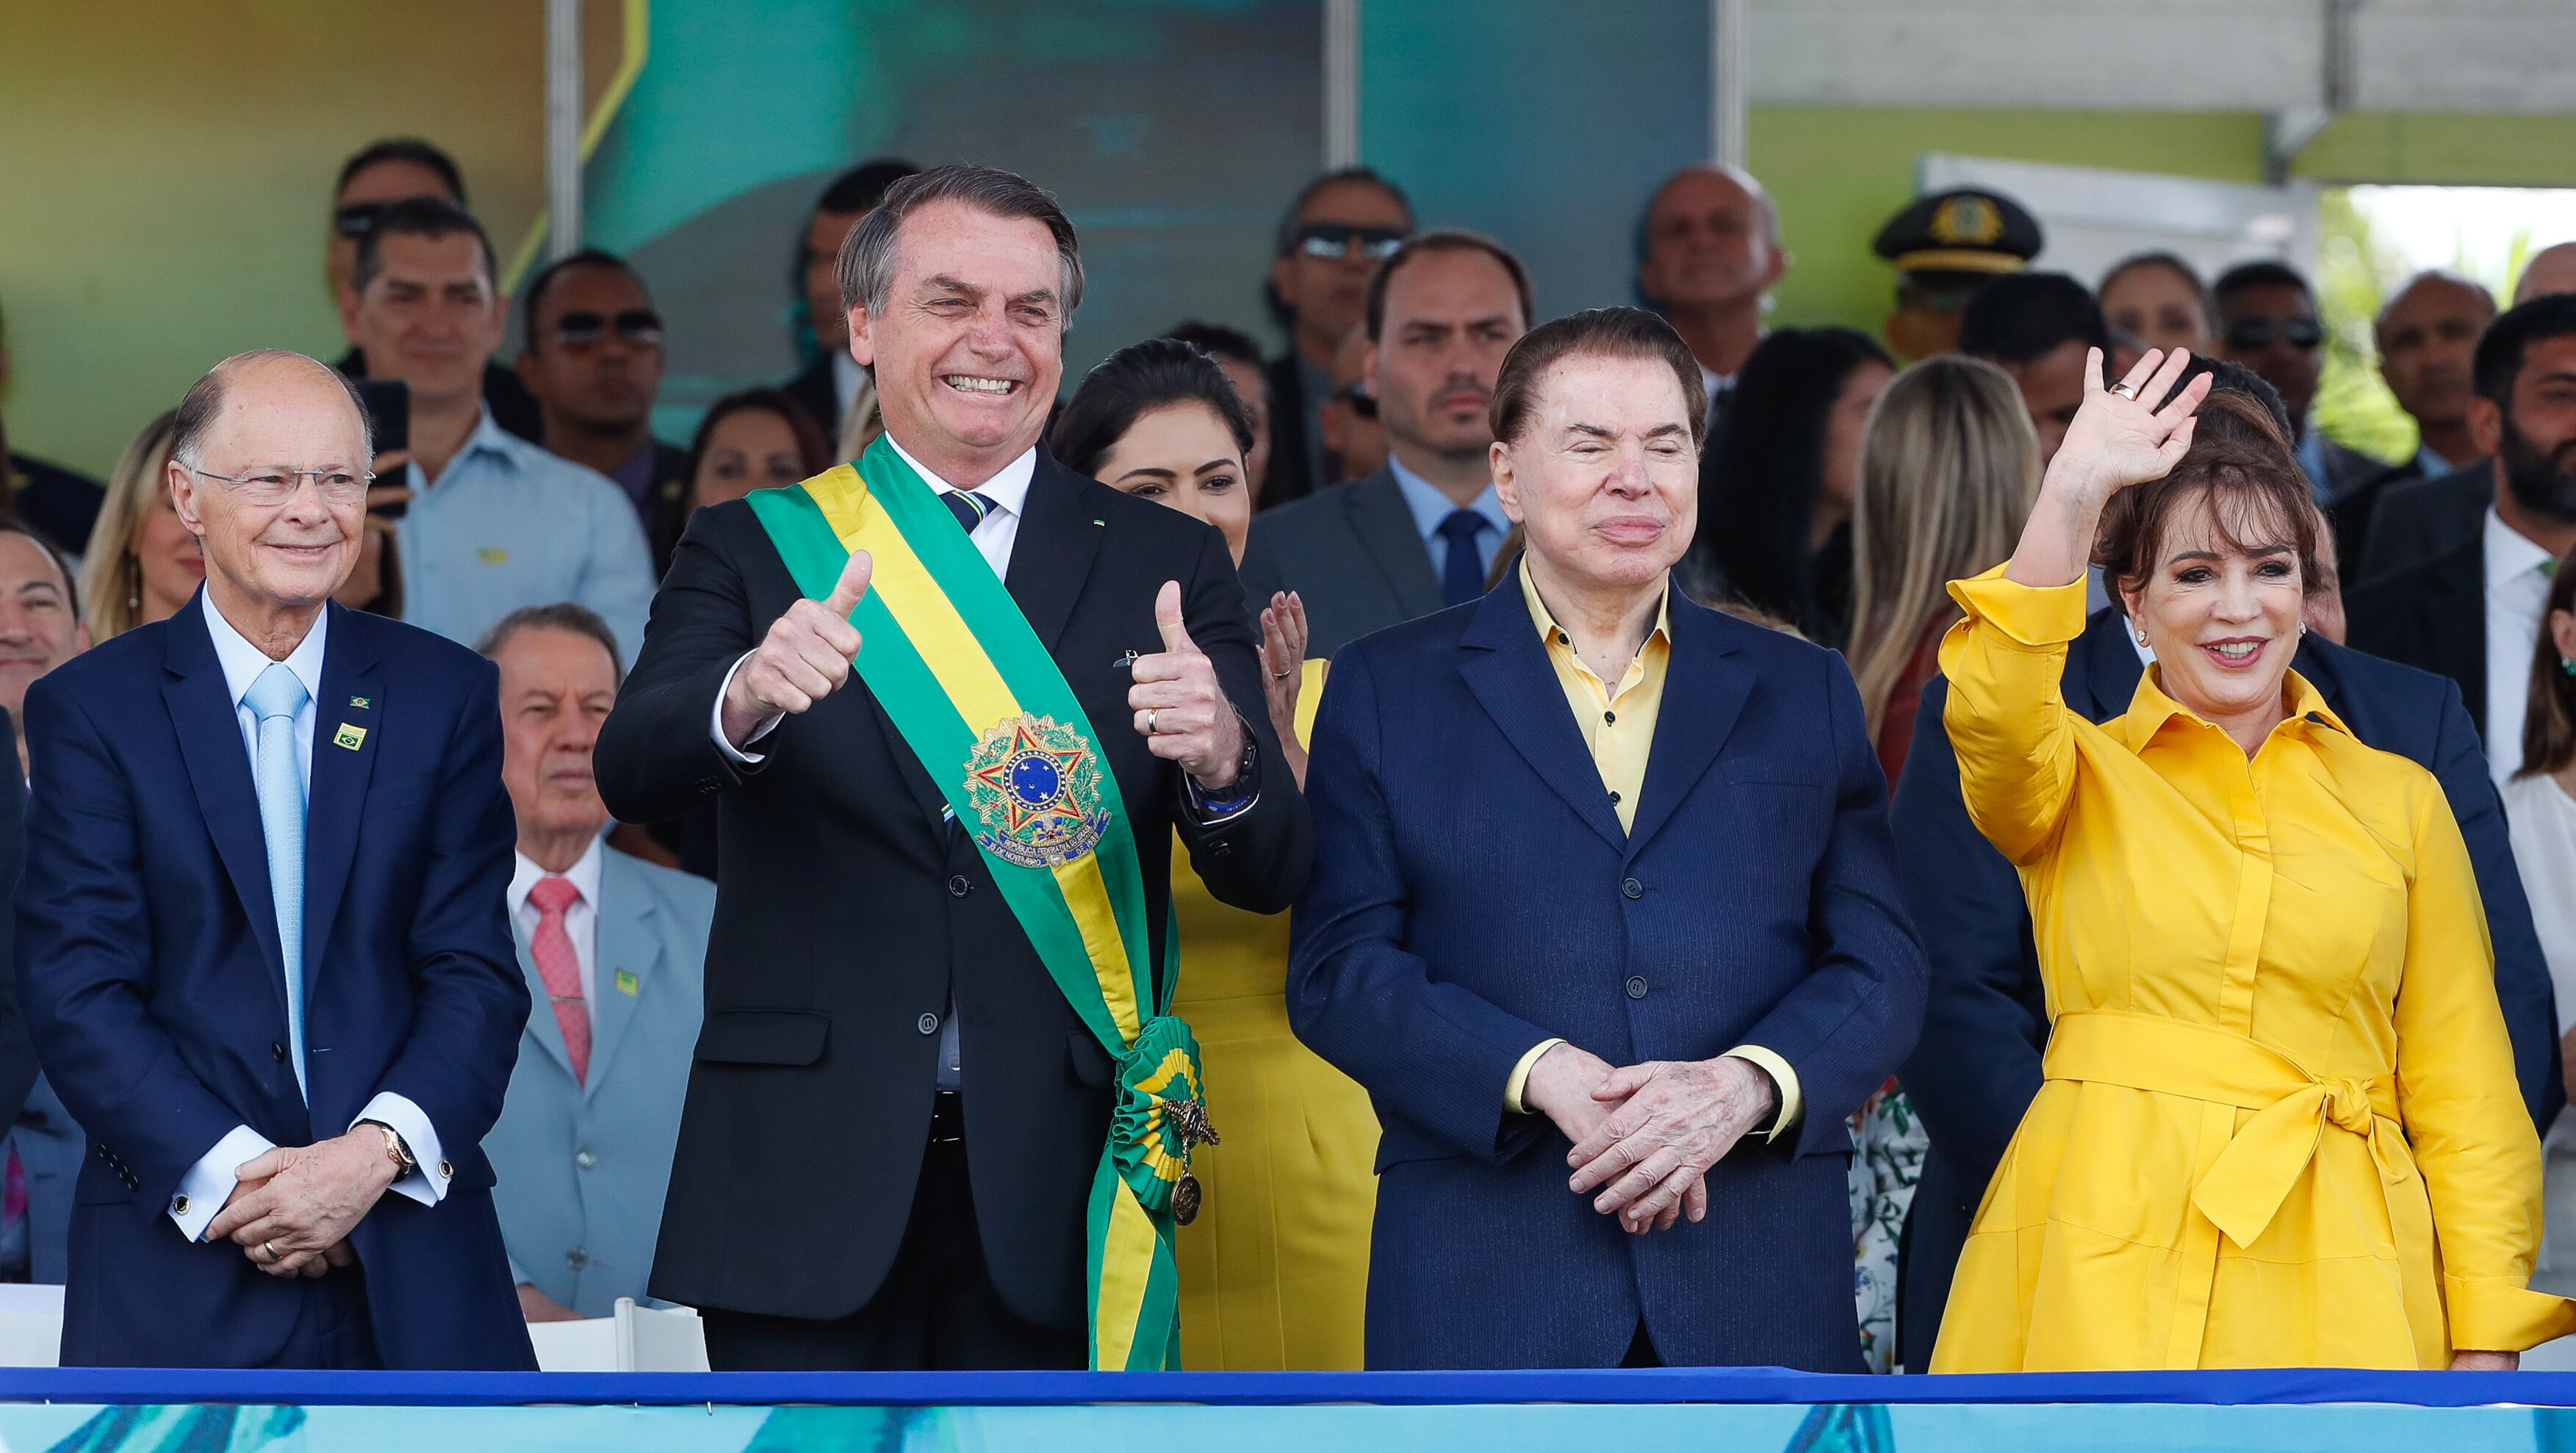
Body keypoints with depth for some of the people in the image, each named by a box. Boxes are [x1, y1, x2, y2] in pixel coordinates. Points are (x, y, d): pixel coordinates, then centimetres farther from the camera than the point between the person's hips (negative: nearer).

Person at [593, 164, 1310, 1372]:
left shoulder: (1166, 567, 8)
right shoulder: (753, 550, 7)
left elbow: (1265, 877, 1)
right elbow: (632, 774, -9)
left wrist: (1222, 756, -23)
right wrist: (746, 701, -32)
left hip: (1049, 1184, 1)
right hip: (808, 1174, -1)